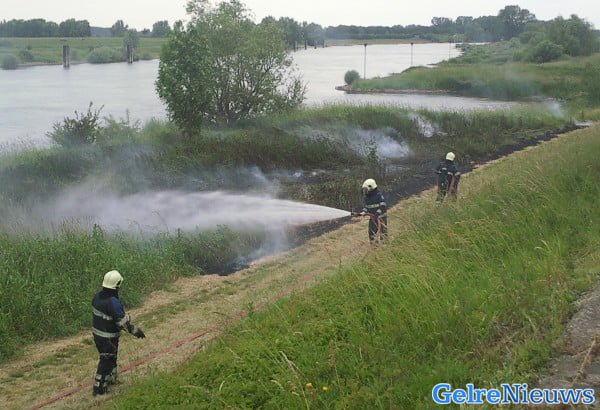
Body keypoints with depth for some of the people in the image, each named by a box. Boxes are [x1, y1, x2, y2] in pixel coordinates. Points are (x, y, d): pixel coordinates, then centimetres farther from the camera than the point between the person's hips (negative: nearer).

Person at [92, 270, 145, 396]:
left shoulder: (97, 296, -4)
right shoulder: (113, 302, -30)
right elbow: (122, 322, -26)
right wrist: (136, 331, -15)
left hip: (97, 333, 8)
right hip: (108, 337, -8)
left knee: (111, 357, 27)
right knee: (106, 362, 7)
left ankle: (110, 379, 44)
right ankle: (99, 388, 16)